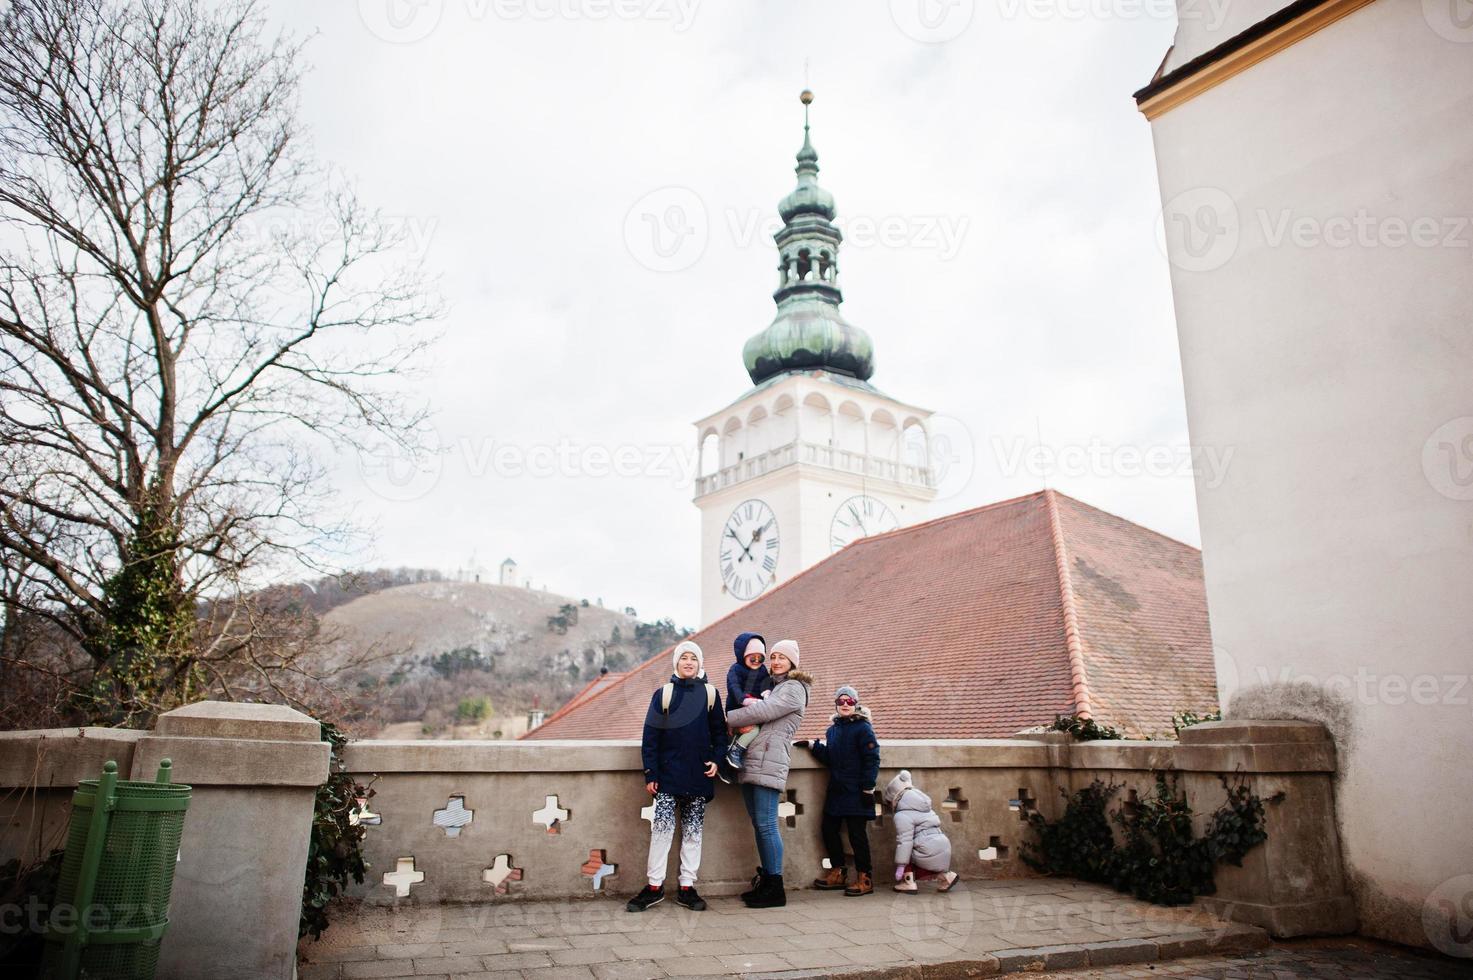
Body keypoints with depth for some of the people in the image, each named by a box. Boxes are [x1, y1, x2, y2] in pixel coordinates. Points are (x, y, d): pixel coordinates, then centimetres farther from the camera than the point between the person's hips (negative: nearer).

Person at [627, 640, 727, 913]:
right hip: (668, 774, -1)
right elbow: (650, 735, 0)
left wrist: (716, 759, -4)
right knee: (662, 828, -5)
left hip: (698, 775, 2)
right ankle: (655, 887, 5)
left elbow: (719, 731, 11)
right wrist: (650, 773, -5)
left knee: (693, 831, 7)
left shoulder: (710, 693, 6)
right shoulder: (663, 693, 2)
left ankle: (687, 887, 15)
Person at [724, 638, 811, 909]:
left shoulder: (794, 689, -3)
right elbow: (754, 708, 17)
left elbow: (761, 712, -13)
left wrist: (726, 719, -6)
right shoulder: (771, 686, 25)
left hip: (769, 763, -8)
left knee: (766, 825, -9)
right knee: (759, 824, 11)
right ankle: (765, 881, 18)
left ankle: (775, 890, -3)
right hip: (750, 762, 8)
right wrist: (747, 705, -6)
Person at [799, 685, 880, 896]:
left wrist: (868, 788, -15)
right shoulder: (832, 730, 13)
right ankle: (837, 873, 21)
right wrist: (814, 746, 3)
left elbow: (872, 759, -11)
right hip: (836, 790, 7)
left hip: (856, 792, -7)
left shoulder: (863, 728, -7)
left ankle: (865, 878, 8)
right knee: (829, 829, 8)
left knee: (857, 833, -3)